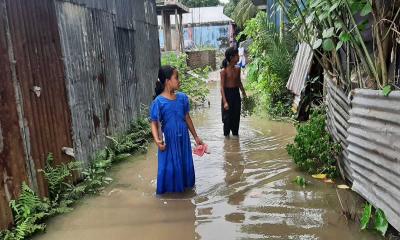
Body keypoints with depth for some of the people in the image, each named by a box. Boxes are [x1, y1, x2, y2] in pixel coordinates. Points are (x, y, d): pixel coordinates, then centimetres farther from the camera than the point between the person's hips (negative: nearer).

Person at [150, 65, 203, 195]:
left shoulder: (182, 97, -1)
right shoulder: (159, 101, -15)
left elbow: (187, 118, 8)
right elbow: (154, 123, -12)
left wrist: (195, 136, 13)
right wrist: (157, 140, -29)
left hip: (183, 138, 5)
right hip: (169, 139, -5)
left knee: (185, 163, 16)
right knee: (169, 166, 8)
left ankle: (184, 185, 38)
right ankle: (169, 189, 28)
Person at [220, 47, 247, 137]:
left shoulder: (237, 69, 4)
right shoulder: (224, 71, -13)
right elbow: (222, 87, -14)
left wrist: (244, 95, 21)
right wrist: (225, 101, -20)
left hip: (236, 94, 5)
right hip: (227, 94, -5)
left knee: (236, 116, 12)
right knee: (227, 117, 3)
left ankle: (235, 133, 28)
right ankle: (226, 134, 19)